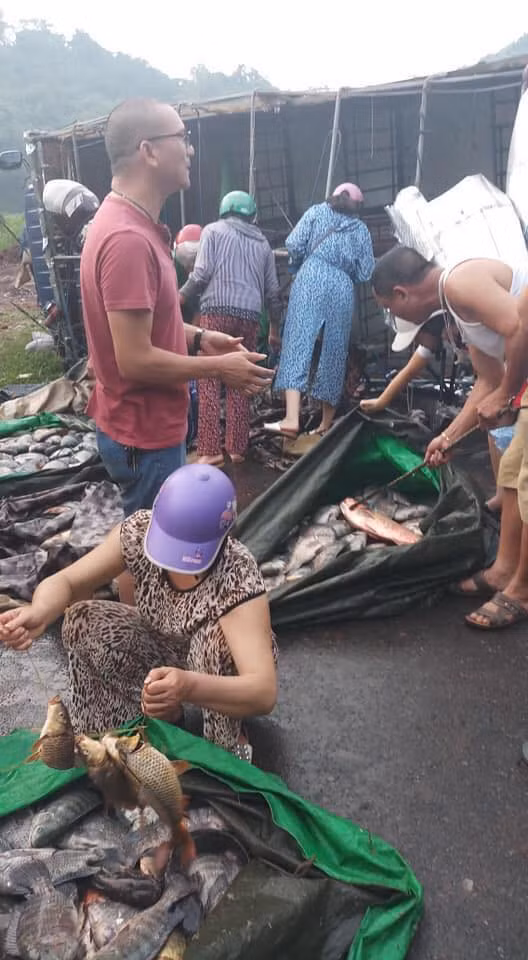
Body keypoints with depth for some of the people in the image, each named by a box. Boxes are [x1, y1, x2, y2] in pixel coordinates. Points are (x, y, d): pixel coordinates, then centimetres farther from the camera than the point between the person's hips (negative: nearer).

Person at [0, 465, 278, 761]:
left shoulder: (238, 577, -38)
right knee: (83, 621, -18)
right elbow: (65, 581, -21)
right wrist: (38, 613, -45)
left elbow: (264, 692, -46)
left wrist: (189, 687, -66)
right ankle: (163, 715, -2)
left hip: (219, 669, -4)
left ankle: (227, 749, -12)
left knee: (217, 635, -37)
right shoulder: (139, 531, -25)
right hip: (164, 649, 4)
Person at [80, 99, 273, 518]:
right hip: (143, 434, -10)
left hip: (150, 422, 10)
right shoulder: (129, 238, -27)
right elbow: (135, 360, -28)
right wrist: (219, 368, -16)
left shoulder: (130, 223, 7)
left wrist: (198, 338, 6)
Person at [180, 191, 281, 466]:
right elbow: (272, 290, 19)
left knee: (209, 383, -4)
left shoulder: (213, 230, 10)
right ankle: (237, 448, 9)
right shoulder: (262, 242, 21)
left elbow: (202, 273, -4)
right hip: (249, 315, 4)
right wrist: (275, 325, 28)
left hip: (217, 311, -4)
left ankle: (211, 449, -9)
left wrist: (180, 297, 10)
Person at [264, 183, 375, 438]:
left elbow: (294, 245, 4)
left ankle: (292, 418, -28)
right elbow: (365, 274, 12)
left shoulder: (317, 211, 17)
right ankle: (326, 423, 13)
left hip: (312, 278, -2)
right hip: (343, 288, 3)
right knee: (334, 351, 8)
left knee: (298, 343, -13)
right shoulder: (361, 229, 21)